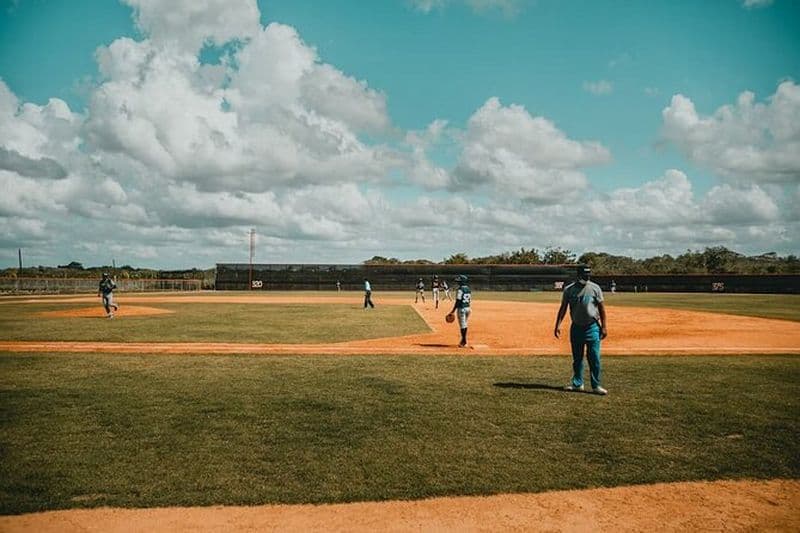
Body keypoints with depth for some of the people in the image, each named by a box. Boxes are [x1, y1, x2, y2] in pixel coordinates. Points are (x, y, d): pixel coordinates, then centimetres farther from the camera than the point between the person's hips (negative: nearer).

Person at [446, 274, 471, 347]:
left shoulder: (460, 290, -16)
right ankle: (463, 341, 25)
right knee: (465, 325, 17)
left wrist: (453, 311, -16)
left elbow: (457, 301, -19)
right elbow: (469, 300, 14)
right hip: (468, 308, 8)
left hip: (461, 308, -8)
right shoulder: (468, 289, 9)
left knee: (462, 325, -2)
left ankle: (464, 342, 1)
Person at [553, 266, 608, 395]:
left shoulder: (595, 288, -3)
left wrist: (604, 327, -3)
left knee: (594, 358, -2)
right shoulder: (569, 289, -1)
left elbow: (601, 308, 1)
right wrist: (558, 325, -5)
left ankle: (596, 386, 8)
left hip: (592, 327, -2)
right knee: (577, 358, 11)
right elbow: (563, 308, 3)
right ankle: (577, 383, 23)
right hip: (576, 327, 2)